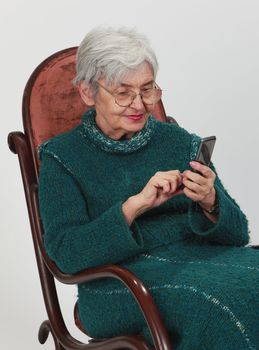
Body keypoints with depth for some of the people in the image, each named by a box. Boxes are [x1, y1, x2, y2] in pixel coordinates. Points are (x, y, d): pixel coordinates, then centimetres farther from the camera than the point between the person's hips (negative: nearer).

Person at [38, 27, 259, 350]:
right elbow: (66, 254, -8)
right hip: (120, 282, -4)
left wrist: (210, 203, -14)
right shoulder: (62, 157, 5)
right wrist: (135, 204, -18)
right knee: (216, 299, -34)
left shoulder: (181, 141, 14)